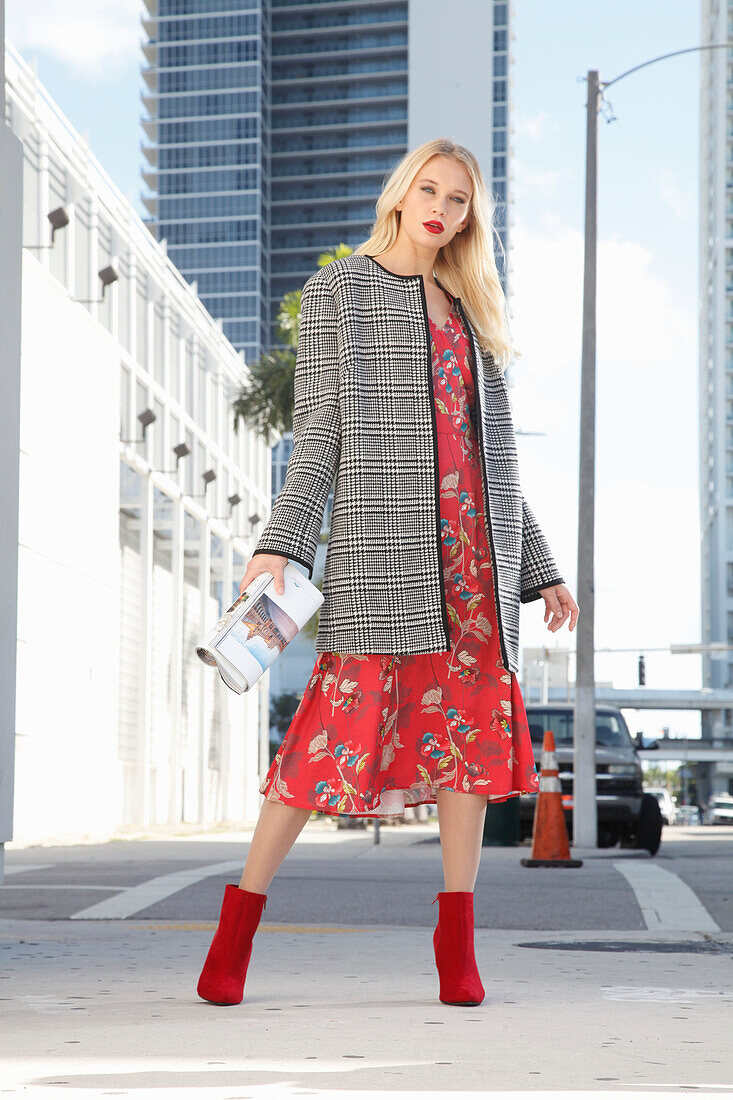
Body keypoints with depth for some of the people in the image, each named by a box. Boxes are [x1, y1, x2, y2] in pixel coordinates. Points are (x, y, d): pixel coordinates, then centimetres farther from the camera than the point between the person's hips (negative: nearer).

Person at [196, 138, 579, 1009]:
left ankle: (457, 941, 6)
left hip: (474, 549, 5)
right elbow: (318, 433, -2)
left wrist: (540, 570, 19)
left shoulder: (468, 310, 20)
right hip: (383, 543, -5)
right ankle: (237, 925, -2)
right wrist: (280, 544, -14)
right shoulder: (337, 292, 6)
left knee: (473, 726, 0)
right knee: (341, 723, -10)